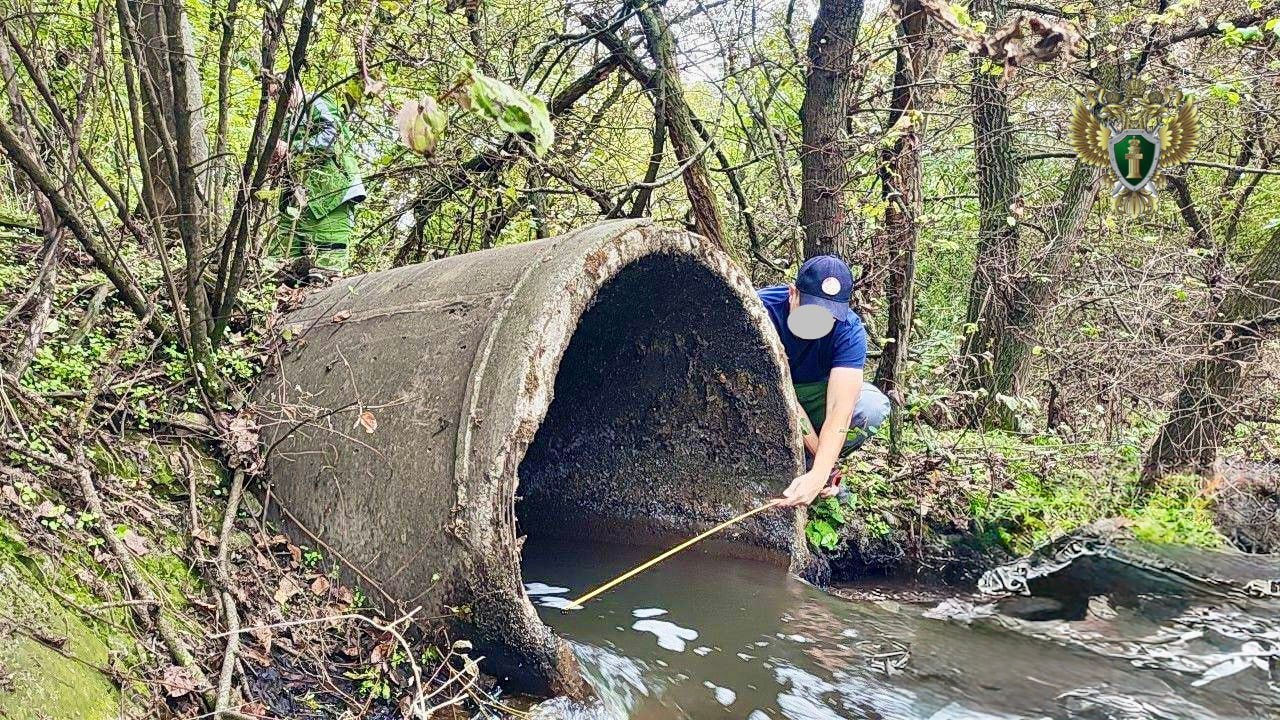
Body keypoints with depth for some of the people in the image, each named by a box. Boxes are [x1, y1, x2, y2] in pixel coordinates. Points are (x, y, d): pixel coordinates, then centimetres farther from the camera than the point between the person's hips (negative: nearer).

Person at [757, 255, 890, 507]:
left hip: (813, 392, 2)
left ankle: (805, 467, -8)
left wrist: (818, 474, -48)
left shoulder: (849, 329, -25)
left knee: (874, 406, -27)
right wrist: (816, 450, -32)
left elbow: (840, 408, -35)